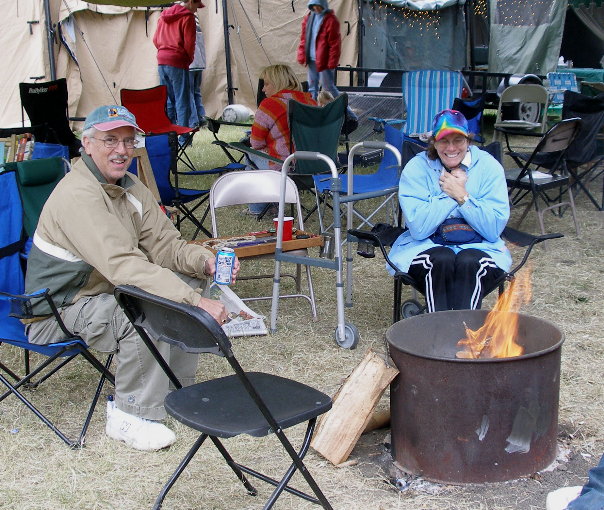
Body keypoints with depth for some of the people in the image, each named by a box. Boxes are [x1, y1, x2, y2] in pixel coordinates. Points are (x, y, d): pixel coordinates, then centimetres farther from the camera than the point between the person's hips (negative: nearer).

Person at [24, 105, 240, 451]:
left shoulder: (131, 187, 4)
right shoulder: (78, 196, -27)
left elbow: (164, 244, -1)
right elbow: (124, 265, -37)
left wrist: (205, 262, -23)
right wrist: (197, 303, -41)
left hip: (107, 291, 9)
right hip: (60, 311, -9)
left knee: (189, 280, -1)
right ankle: (130, 416, -14)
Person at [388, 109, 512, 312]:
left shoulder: (489, 167, -3)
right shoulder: (416, 168, -4)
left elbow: (494, 230, -10)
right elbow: (418, 229, -14)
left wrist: (462, 195, -17)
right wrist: (450, 194, -16)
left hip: (478, 246, 1)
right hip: (427, 246, 0)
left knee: (469, 262, -32)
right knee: (441, 259, -33)